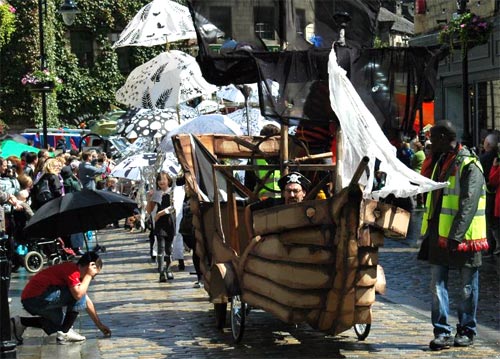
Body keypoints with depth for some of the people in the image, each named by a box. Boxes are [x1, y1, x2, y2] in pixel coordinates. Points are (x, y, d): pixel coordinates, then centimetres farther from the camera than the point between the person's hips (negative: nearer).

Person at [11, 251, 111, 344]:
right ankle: (65, 333, -4)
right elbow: (78, 295, -28)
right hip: (35, 298, -10)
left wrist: (100, 326, 25)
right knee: (78, 294, -12)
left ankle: (21, 322, 21)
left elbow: (87, 302, 23)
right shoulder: (72, 270, -13)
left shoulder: (76, 272, 18)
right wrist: (88, 275, -14)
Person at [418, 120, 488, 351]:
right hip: (438, 234, 7)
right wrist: (428, 231, 19)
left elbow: (468, 204, -20)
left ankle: (467, 331, 16)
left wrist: (455, 236, -28)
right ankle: (442, 332, 3)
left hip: (462, 237, -7)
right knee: (437, 284, 1)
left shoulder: (469, 165, -12)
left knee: (468, 286, 6)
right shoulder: (441, 162, 15)